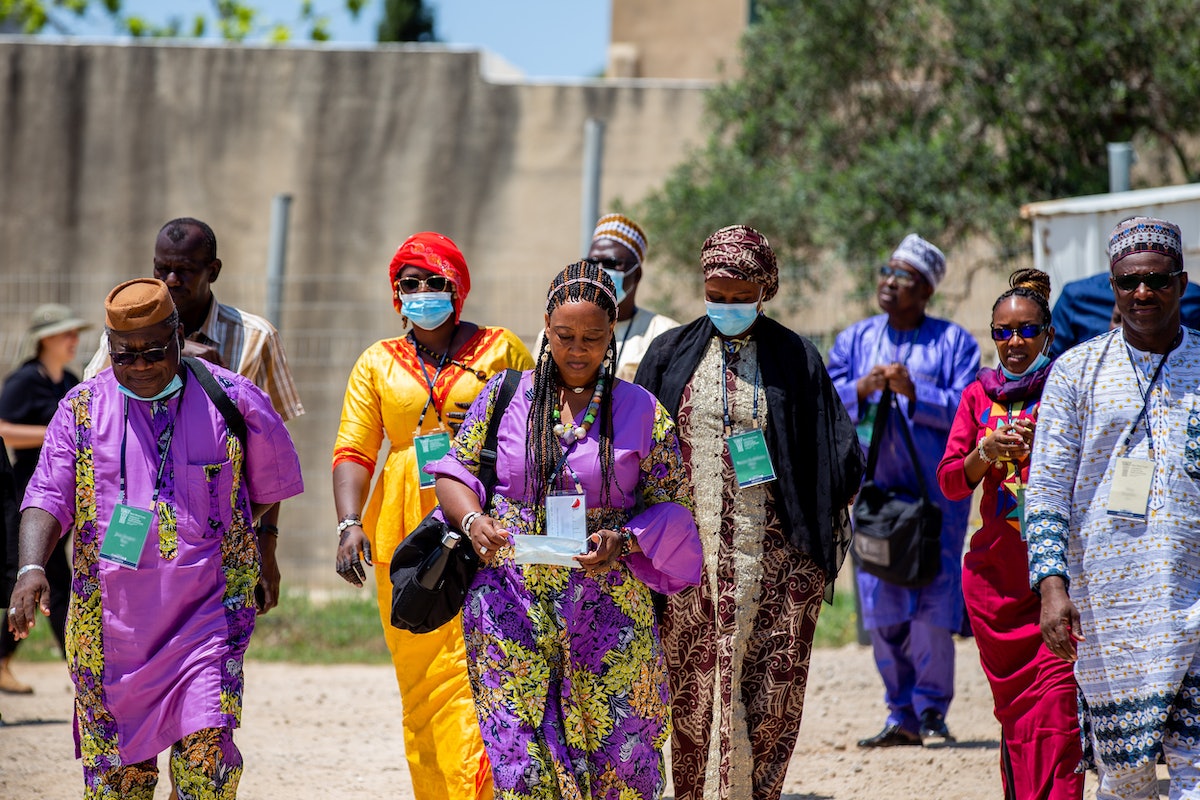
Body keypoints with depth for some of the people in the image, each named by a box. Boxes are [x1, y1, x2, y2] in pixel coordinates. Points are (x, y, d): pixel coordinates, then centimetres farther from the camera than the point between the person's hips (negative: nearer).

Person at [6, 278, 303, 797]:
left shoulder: (233, 401, 0)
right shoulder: (82, 408, 3)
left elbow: (270, 486, 14)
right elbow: (48, 497, -3)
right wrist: (31, 568, -21)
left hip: (205, 615, -2)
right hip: (108, 618, 2)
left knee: (206, 750, -15)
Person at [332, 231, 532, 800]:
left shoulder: (499, 349, 7)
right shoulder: (378, 363, 13)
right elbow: (354, 450, 5)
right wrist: (349, 523, -12)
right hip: (403, 538, 3)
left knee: (477, 678, -14)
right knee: (420, 686, 4)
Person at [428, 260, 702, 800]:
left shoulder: (643, 412, 5)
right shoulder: (504, 396, 7)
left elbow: (669, 506, 7)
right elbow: (455, 470, 11)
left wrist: (623, 541, -12)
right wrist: (472, 519, -10)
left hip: (608, 608, 0)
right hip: (512, 604, 0)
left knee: (617, 748, 0)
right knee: (518, 752, -8)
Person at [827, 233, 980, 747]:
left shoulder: (954, 343, 4)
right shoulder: (854, 341, 14)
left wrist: (913, 393, -17)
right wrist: (862, 389, -13)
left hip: (938, 489, -3)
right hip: (874, 487, 3)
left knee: (934, 607, -7)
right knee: (882, 609, 1)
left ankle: (932, 710, 4)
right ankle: (901, 716, 9)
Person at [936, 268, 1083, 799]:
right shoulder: (979, 395, 11)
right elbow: (949, 481, 5)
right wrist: (985, 453, -14)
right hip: (995, 571, 4)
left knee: (1056, 700, -15)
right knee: (1012, 705, 8)